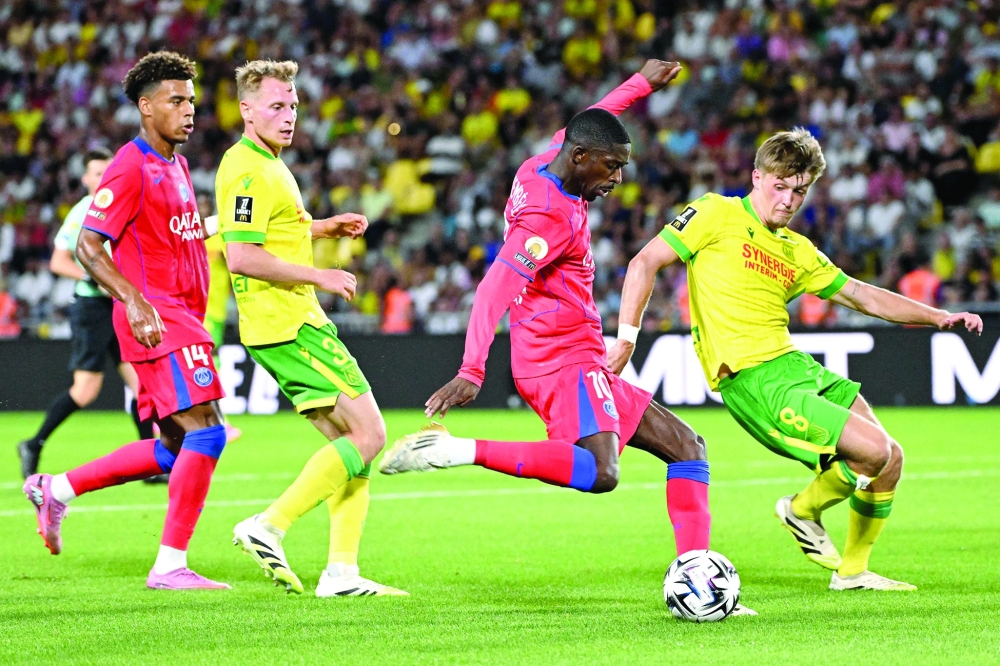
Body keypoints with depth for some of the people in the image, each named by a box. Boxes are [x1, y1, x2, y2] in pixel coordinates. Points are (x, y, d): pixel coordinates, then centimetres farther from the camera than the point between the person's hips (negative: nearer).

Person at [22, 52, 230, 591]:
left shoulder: (176, 165, 18)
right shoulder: (131, 168, -11)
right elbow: (88, 247, -16)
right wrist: (134, 302, -27)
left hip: (181, 318, 10)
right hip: (155, 318, -10)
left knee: (177, 449, 10)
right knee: (205, 430, -17)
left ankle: (57, 489, 21)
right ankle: (170, 565, -14)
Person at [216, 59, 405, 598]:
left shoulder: (265, 165, 19)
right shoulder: (250, 171, -14)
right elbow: (241, 256, -24)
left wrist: (319, 227, 22)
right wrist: (319, 276, -18)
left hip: (291, 321, 10)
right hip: (288, 324, -10)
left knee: (351, 444, 8)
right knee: (368, 436, -11)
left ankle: (341, 572, 3)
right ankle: (268, 528, -12)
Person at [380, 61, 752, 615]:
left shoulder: (544, 168, 11)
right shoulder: (551, 215, -18)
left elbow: (583, 127, 34)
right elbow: (495, 289, -29)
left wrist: (642, 84, 39)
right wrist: (473, 371, -40)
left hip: (576, 360, 11)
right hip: (564, 360, -11)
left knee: (686, 448, 10)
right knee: (599, 473, -34)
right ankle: (463, 452, -29)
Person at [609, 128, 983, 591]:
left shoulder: (797, 251, 20)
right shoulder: (718, 215, 0)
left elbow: (862, 296, 24)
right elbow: (645, 262, -4)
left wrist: (938, 316, 14)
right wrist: (626, 339, -13)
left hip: (792, 363, 8)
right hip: (750, 377, -8)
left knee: (890, 460, 7)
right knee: (873, 449, -18)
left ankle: (852, 571, 24)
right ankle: (803, 510, 10)